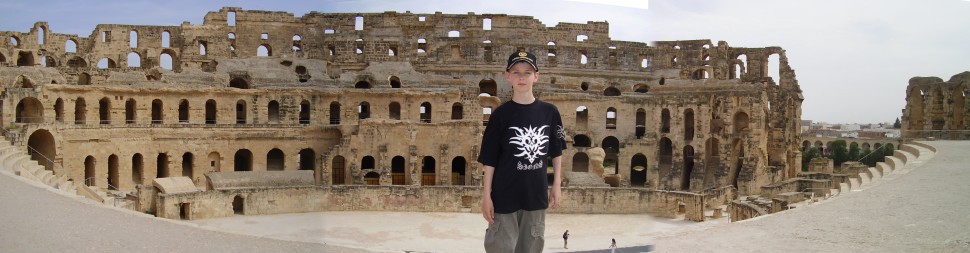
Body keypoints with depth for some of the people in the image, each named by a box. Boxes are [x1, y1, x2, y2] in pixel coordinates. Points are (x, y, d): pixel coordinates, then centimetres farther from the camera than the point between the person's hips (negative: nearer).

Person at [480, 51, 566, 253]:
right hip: (504, 195, -3)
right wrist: (486, 194, -8)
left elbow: (556, 151, 10)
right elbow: (489, 158, -5)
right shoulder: (501, 114, -6)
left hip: (536, 194, 3)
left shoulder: (549, 112, 2)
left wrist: (557, 184, 8)